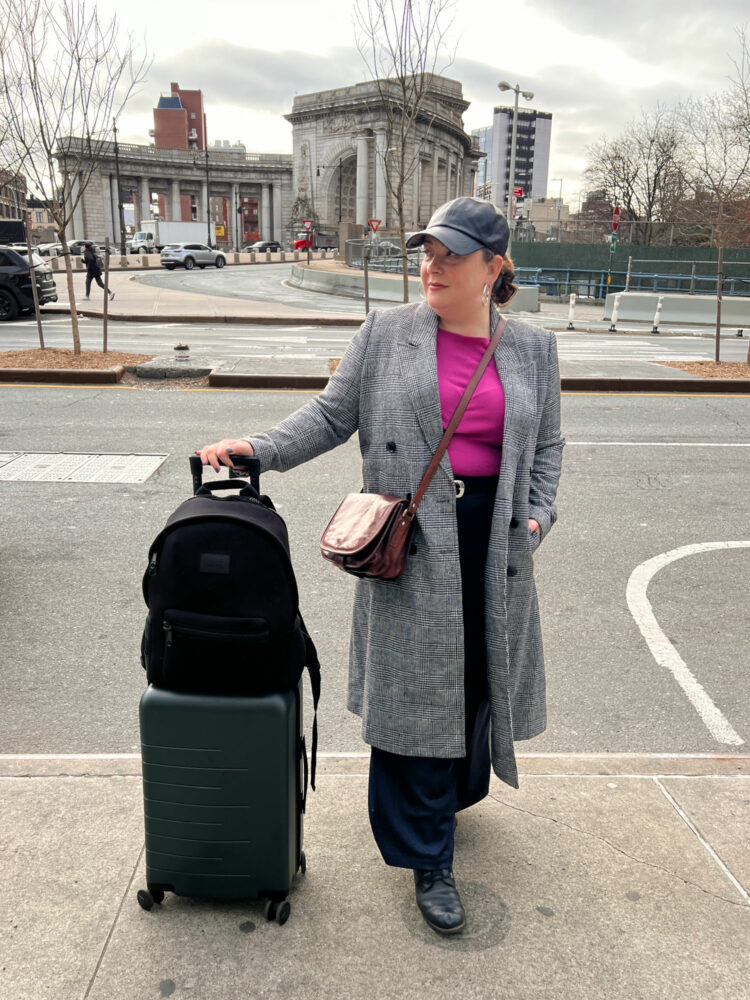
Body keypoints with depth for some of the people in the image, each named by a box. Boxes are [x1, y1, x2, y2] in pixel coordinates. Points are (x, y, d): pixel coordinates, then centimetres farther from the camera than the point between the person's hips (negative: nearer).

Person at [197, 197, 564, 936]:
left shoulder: (532, 349, 9)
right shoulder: (384, 334, 2)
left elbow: (547, 445, 15)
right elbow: (332, 415, 1)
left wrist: (539, 514, 1)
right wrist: (260, 448, -12)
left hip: (493, 541, 3)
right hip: (410, 539, -3)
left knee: (479, 677, 13)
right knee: (414, 688, 0)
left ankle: (455, 789, 44)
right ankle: (429, 861, 16)